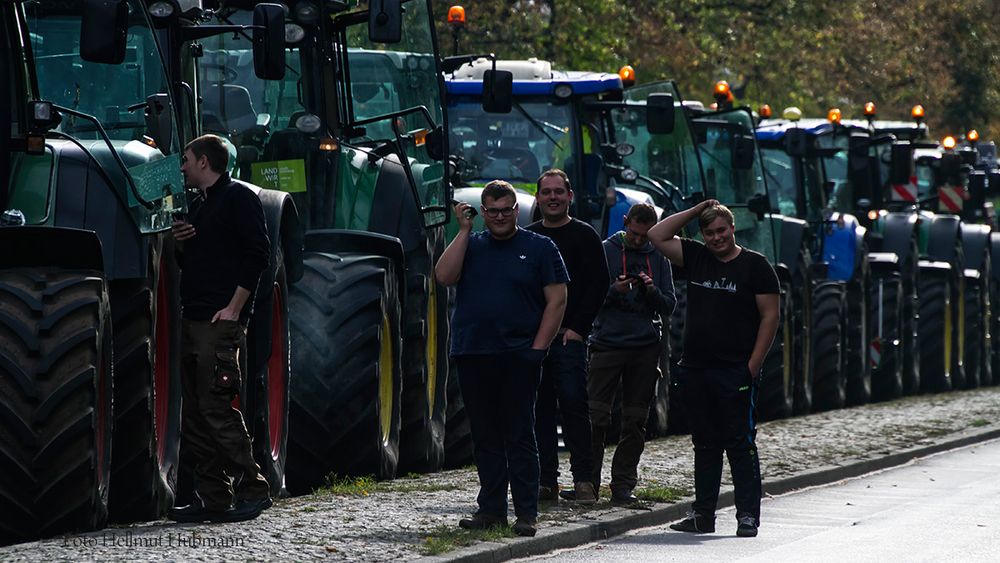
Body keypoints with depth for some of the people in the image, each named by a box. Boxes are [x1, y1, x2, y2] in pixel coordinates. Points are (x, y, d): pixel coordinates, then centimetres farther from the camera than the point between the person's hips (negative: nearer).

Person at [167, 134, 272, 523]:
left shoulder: (237, 198, -5)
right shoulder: (203, 206, 23)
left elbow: (257, 254, -12)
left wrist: (234, 307, -17)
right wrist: (180, 243, 8)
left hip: (221, 321, -10)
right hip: (193, 321, 10)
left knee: (216, 408, -13)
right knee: (196, 414, 6)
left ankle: (252, 489, -10)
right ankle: (211, 498, 8)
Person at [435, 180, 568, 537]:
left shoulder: (539, 248, 5)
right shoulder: (471, 245, 13)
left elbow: (557, 300, 1)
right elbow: (444, 276, -4)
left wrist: (538, 347, -7)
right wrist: (464, 230, -4)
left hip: (518, 356, -3)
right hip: (472, 356, 3)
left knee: (519, 436, -4)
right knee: (485, 437, 7)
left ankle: (526, 514, -3)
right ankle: (491, 509, 13)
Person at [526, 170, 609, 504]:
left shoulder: (584, 236, 4)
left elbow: (599, 285, -2)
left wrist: (577, 328, -10)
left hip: (569, 337, -4)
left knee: (573, 405, -9)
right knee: (540, 410, 3)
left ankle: (583, 479, -6)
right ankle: (546, 480, 6)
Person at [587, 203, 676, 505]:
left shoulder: (658, 258, 12)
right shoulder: (605, 251, 4)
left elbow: (668, 307, 10)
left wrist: (652, 291, -10)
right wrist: (614, 290, -16)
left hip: (646, 348, 3)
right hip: (607, 343, -3)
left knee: (635, 422, 3)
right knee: (596, 416, -7)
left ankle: (623, 485, 7)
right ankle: (588, 482, -3)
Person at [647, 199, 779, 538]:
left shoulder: (755, 265, -2)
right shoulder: (696, 258, 11)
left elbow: (769, 316, -4)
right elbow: (658, 236, 12)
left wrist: (753, 365, -10)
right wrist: (696, 211, 6)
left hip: (736, 371, -5)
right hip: (695, 368, 5)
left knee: (740, 445, -5)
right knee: (705, 445, 10)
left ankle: (748, 516, -4)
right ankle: (703, 514, 15)